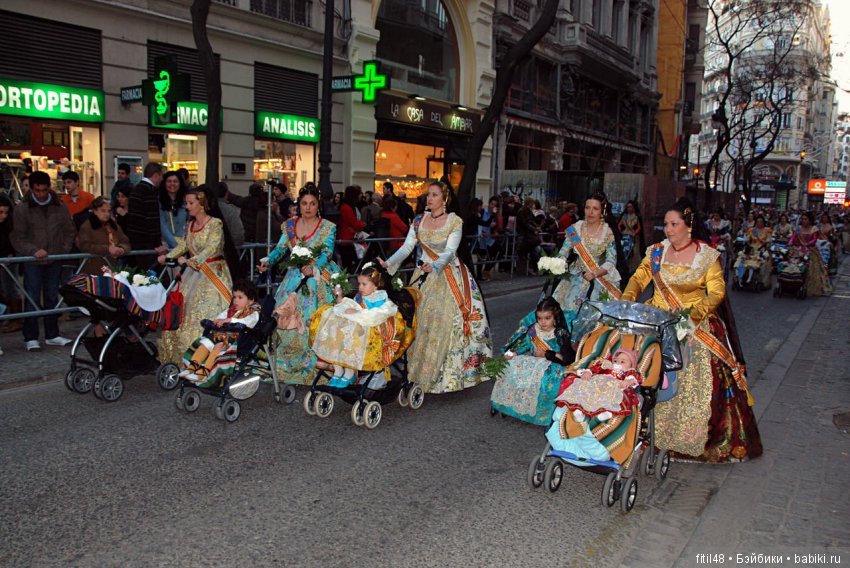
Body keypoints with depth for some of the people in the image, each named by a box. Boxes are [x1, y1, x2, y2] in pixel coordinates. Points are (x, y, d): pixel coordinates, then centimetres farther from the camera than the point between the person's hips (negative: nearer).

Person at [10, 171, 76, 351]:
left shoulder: (60, 206, 3)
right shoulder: (22, 209, -5)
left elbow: (69, 231, 11)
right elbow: (18, 238, -5)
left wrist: (64, 250, 1)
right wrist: (34, 250, -19)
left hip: (54, 260, 3)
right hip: (32, 262, -3)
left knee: (52, 297, 11)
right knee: (32, 299, -2)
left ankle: (52, 335, 20)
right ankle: (31, 337, 7)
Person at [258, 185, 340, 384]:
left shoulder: (328, 227, -2)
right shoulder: (289, 225, 10)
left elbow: (327, 253, -14)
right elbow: (280, 248, 6)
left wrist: (313, 267, -32)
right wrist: (268, 262, -13)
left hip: (318, 280, -3)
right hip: (294, 280, 4)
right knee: (287, 320, -2)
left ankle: (312, 366, 0)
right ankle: (287, 366, 10)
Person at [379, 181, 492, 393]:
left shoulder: (455, 222, -6)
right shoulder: (419, 221, 6)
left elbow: (449, 251, -15)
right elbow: (407, 247, -1)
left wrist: (435, 266, -35)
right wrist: (388, 263, -17)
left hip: (449, 276, -4)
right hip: (425, 276, 4)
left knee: (447, 322, -7)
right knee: (421, 321, 3)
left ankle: (449, 372, 4)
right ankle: (420, 367, 14)